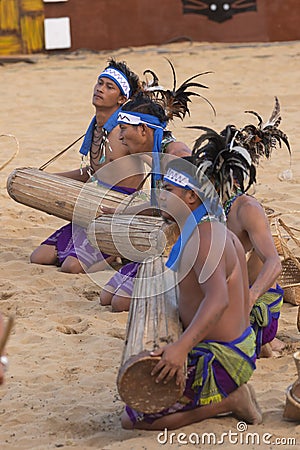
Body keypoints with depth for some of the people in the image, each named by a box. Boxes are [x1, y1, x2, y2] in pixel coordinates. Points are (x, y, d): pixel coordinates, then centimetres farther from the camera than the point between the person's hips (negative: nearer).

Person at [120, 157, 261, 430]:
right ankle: (231, 391, 13)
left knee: (132, 420, -10)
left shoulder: (203, 239, -23)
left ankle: (230, 400, -5)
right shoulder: (218, 231, 9)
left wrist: (182, 346, -50)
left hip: (217, 358, -11)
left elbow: (218, 299, -39)